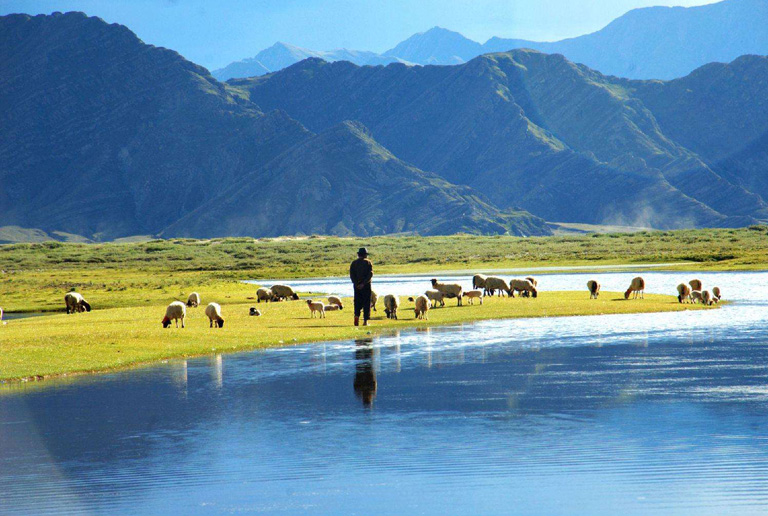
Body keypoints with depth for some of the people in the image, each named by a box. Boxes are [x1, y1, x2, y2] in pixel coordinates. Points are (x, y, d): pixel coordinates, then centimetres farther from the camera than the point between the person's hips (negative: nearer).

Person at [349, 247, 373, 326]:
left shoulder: (354, 263, 7)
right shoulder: (368, 262, 0)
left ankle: (356, 316, -14)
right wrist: (363, 283, -15)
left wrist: (356, 284, -9)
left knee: (357, 302, 11)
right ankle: (365, 321, 0)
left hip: (357, 285, 2)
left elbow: (351, 275, -3)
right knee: (366, 303, 4)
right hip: (366, 285, -2)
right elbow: (370, 274, -11)